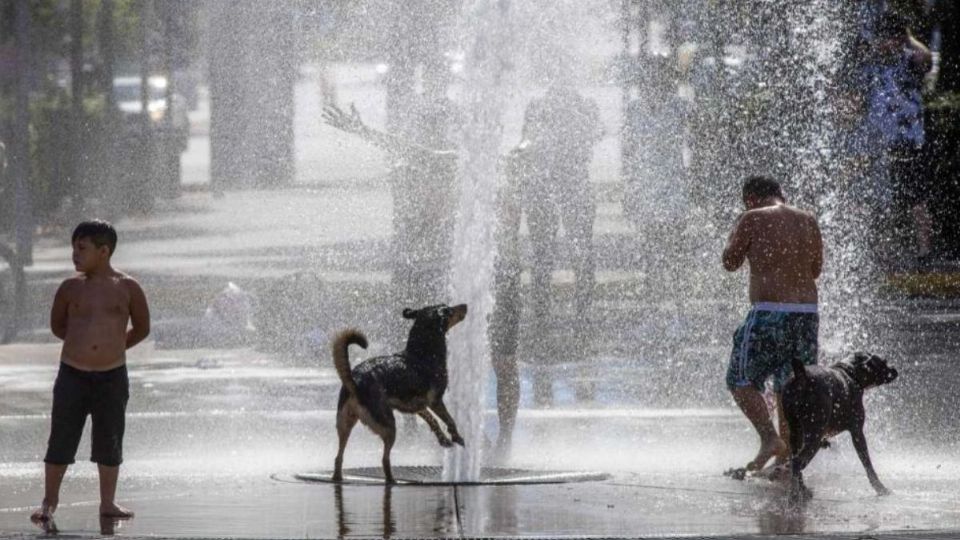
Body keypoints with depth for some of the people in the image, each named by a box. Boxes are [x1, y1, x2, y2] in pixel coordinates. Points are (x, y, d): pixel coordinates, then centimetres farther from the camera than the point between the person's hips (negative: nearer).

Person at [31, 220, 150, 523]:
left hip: (112, 376, 0)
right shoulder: (70, 288, 1)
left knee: (110, 442, 8)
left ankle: (108, 503, 21)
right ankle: (49, 502, 12)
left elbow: (141, 329, 11)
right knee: (60, 441, 1)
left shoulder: (127, 288, -1)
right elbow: (57, 325, 16)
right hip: (72, 374, 0)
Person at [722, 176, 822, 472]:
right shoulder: (808, 221, 12)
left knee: (742, 380, 5)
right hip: (807, 312, 6)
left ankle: (770, 438, -15)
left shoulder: (753, 219, -4)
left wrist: (736, 233, 19)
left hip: (769, 312, -6)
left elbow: (730, 262, 4)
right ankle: (786, 461, 12)